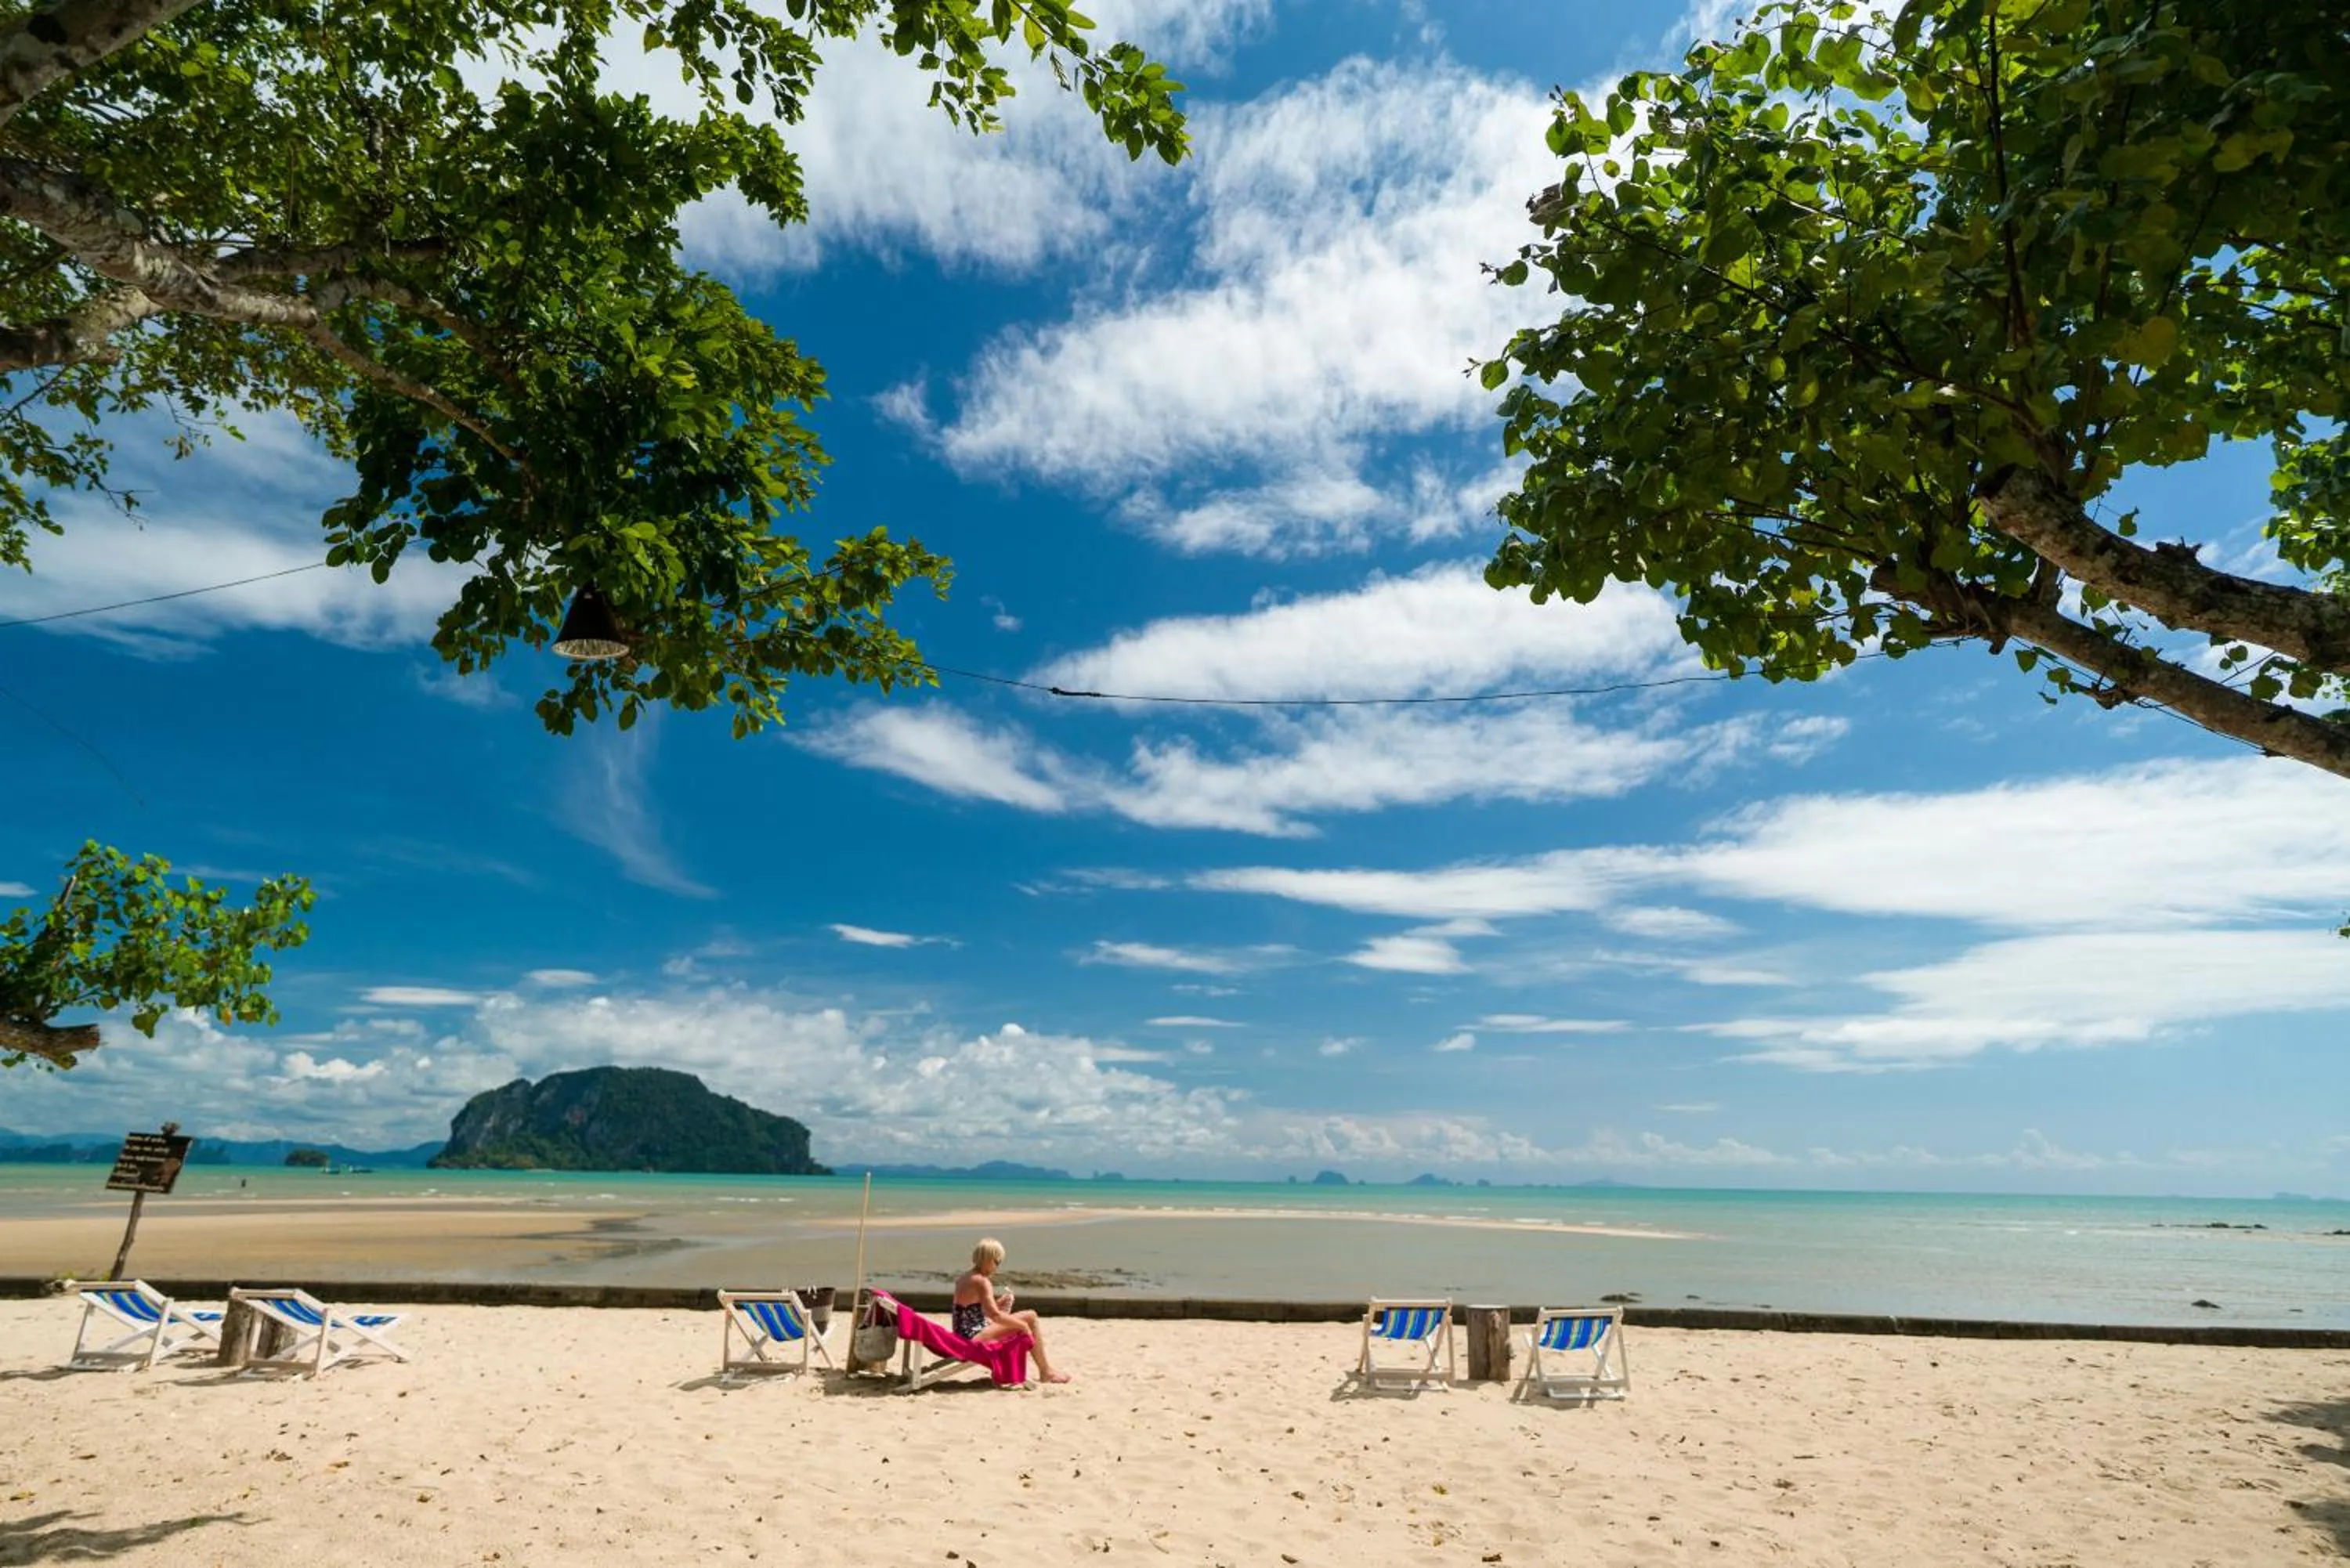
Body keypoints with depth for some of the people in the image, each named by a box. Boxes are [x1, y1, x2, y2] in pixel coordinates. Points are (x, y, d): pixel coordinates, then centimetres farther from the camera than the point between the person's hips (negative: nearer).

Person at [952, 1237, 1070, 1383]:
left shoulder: (964, 1279, 11)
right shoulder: (982, 1281, -17)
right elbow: (995, 1315, -25)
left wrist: (998, 1304, 9)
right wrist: (1023, 1324, -14)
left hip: (965, 1336, 10)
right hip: (975, 1337, -10)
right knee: (1030, 1318, -9)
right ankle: (1046, 1371, 3)